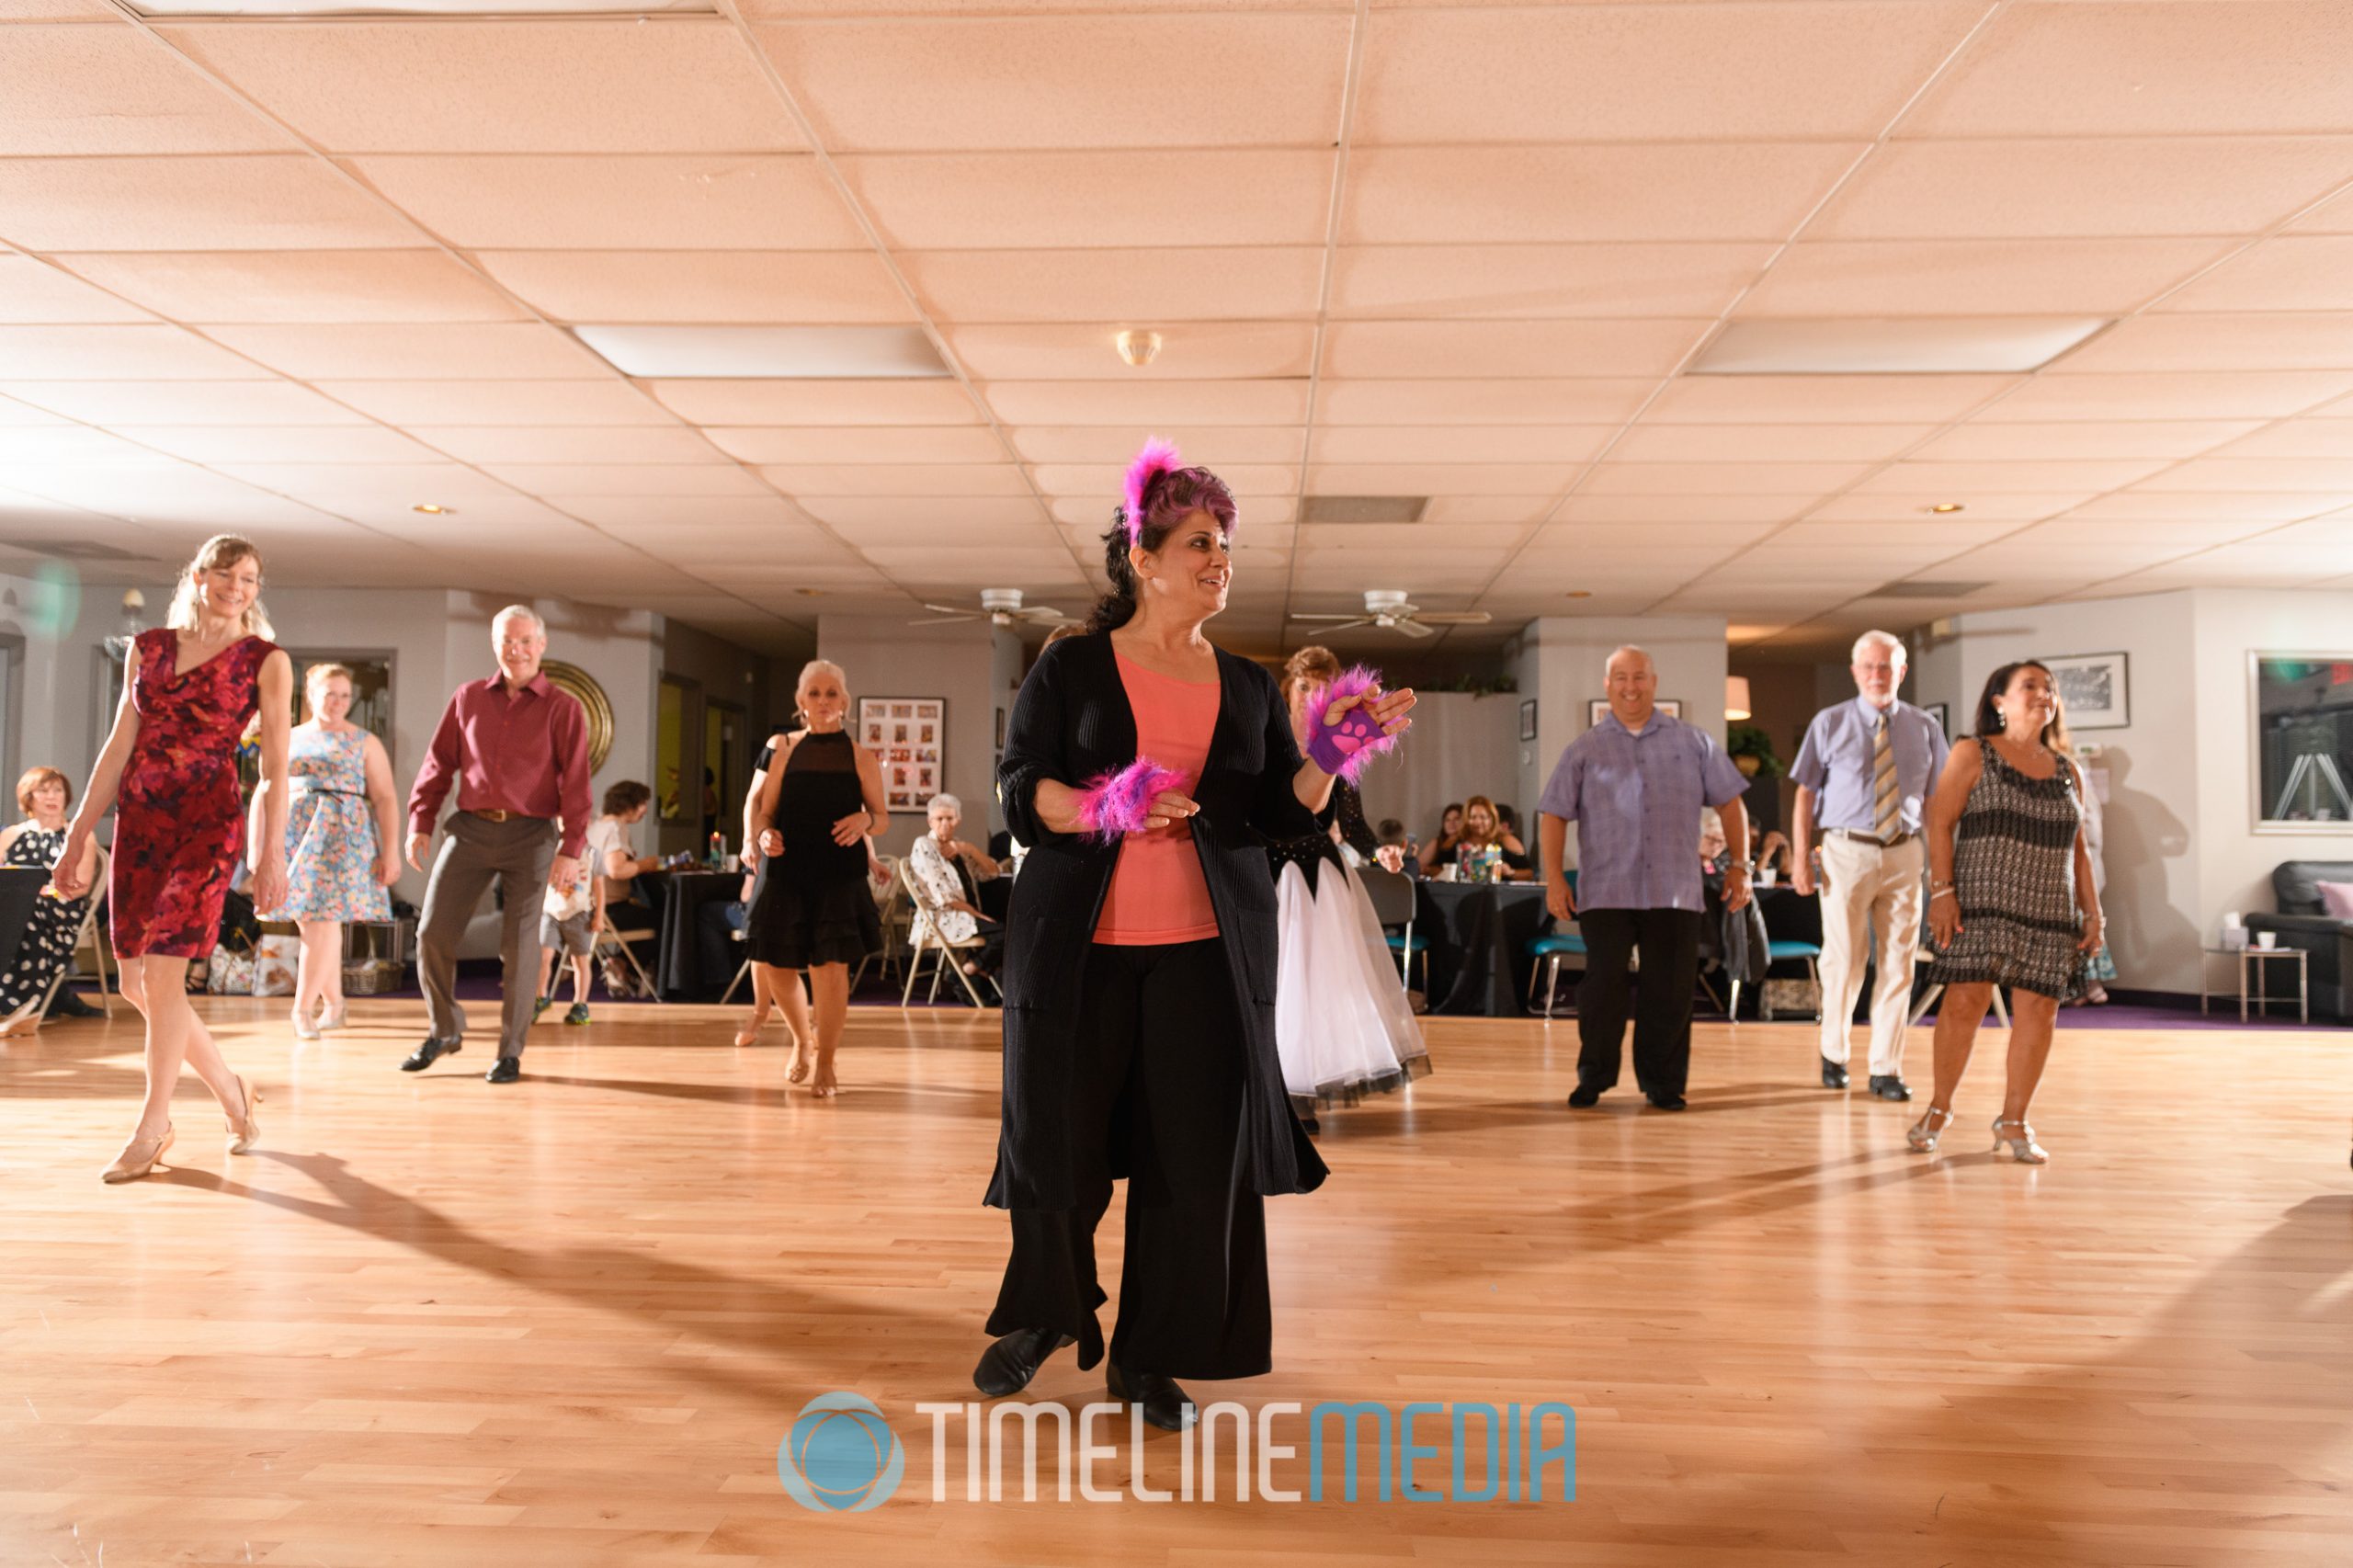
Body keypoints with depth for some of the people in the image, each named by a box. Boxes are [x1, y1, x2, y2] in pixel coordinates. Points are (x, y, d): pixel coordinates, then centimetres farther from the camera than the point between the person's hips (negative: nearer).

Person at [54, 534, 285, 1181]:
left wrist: (272, 853, -10)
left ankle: (153, 1126, 6)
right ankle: (231, 1091, 23)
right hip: (139, 820, 5)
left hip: (208, 821, -5)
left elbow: (275, 765, -4)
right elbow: (120, 746, 12)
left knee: (160, 973, -8)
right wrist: (78, 836, 10)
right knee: (135, 982, 6)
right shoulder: (148, 647, 11)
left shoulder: (265, 659, 0)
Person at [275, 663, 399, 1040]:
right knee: (316, 923, 5)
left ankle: (302, 1009, -9)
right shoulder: (290, 739, 14)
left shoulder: (365, 742, 4)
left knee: (321, 918, -12)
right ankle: (333, 1003, 17)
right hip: (296, 833, 4)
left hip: (343, 835, -3)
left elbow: (385, 799, -1)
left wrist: (391, 851, -9)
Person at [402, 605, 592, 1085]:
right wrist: (420, 823, 7)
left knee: (517, 944, -1)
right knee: (433, 933, 1)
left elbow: (575, 784, -5)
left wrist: (571, 849, -11)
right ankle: (446, 1031, 21)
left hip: (530, 835, -3)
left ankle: (510, 1050, 12)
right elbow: (439, 763, 13)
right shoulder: (468, 698, 10)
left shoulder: (562, 709, 0)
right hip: (469, 829, 3)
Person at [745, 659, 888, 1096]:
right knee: (778, 966, 5)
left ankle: (825, 1062, 9)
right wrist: (764, 835, -13)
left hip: (841, 876, -2)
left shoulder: (860, 757, 4)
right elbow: (764, 811, 8)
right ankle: (802, 1040, 33)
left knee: (831, 966, -9)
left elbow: (882, 818, 8)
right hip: (788, 872, 2)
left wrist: (865, 821, -15)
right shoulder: (785, 750, 7)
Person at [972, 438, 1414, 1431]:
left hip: (1209, 952, 3)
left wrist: (1329, 757, -9)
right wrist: (1101, 808, -21)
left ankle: (1150, 1358, 19)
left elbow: (1283, 813, 9)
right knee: (1052, 1140, 5)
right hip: (1077, 944, -2)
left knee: (1195, 1155, 2)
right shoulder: (1070, 667, 3)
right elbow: (1018, 788, -4)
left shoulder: (1247, 688, 12)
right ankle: (1043, 1316, 33)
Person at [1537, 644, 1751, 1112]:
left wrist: (1739, 865, 7)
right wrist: (1554, 877, -5)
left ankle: (1663, 1082, 16)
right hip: (1606, 892, -1)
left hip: (1675, 892, 1)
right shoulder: (1584, 750, 7)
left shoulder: (1693, 743, 11)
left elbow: (1729, 803, 13)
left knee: (1670, 991, 3)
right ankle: (1593, 1077, 11)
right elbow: (1554, 814, 4)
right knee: (1603, 985, -4)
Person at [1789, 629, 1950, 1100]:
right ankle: (1833, 1053, 24)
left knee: (1898, 964, 5)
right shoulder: (1829, 724, 1)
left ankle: (1886, 1070, 15)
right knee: (1844, 961, 1)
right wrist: (1801, 858, -6)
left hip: (1904, 854, 2)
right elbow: (1806, 794, 0)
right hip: (1847, 852, -2)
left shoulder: (1925, 728, 7)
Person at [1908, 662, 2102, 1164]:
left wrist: (2092, 912, 12)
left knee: (2038, 1009, -1)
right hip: (1981, 905, -4)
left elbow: (2078, 850, 19)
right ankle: (1939, 1109, 8)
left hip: (2049, 913, 4)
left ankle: (2013, 1123, 12)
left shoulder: (2067, 772, 16)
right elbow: (1940, 824, -4)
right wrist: (1941, 891, -13)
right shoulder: (1972, 754, 3)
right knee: (1964, 1000, -9)